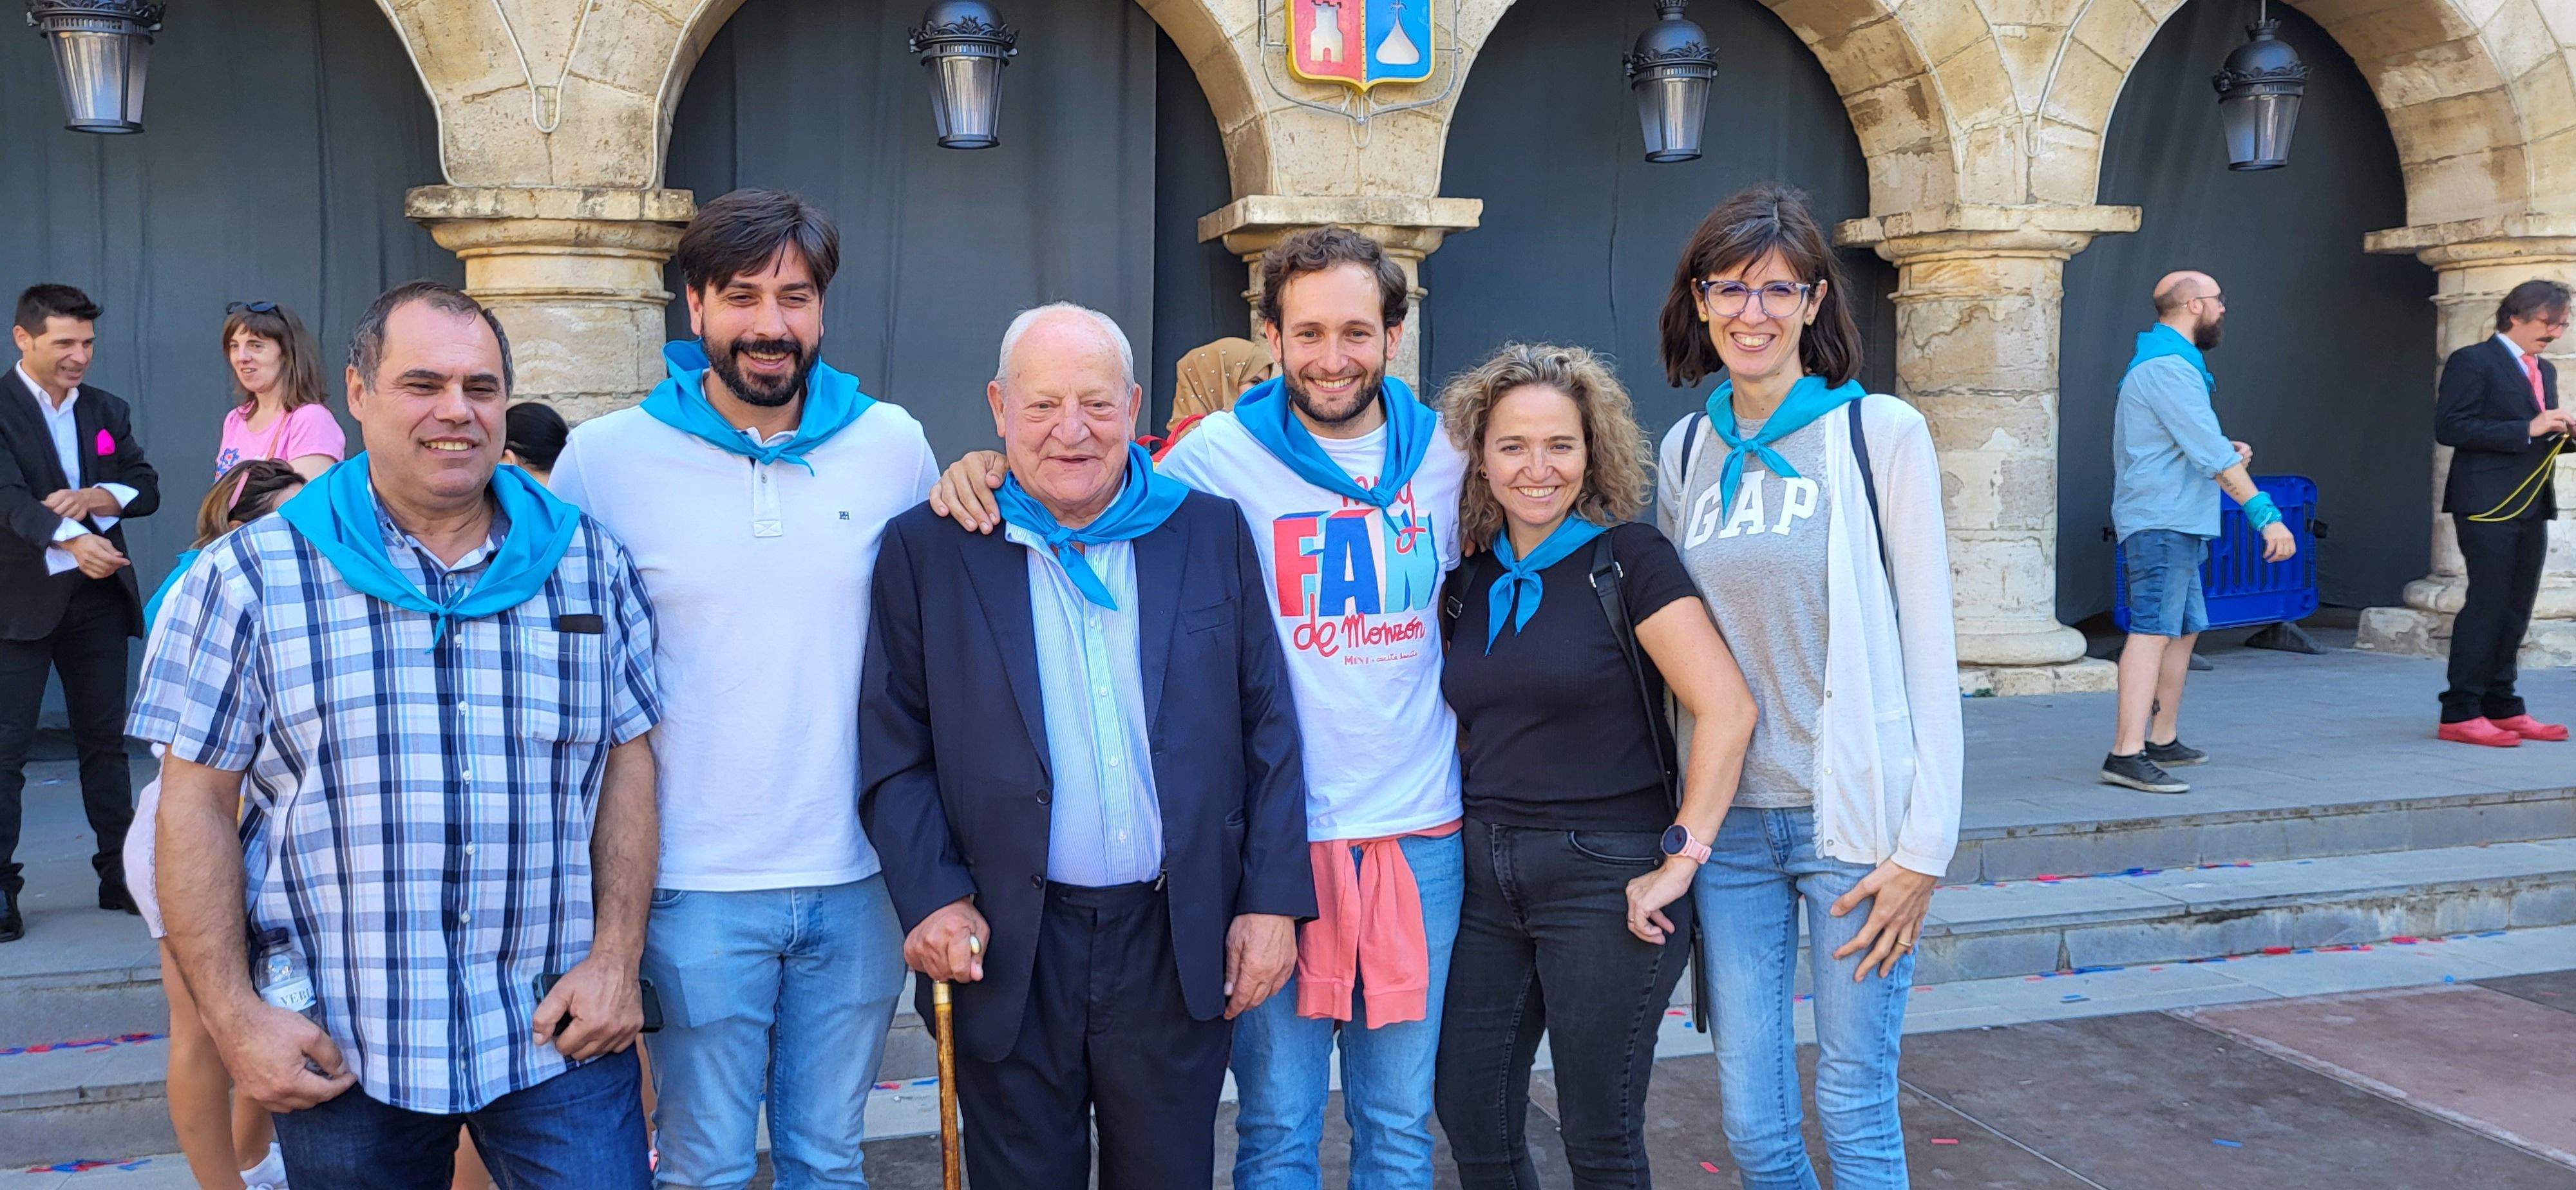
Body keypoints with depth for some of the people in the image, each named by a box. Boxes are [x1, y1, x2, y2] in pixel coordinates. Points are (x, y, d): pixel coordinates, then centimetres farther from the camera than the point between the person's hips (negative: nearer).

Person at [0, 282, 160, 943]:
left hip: (99, 596, 5)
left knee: (105, 739, 11)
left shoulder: (108, 411, 12)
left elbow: (147, 487, 8)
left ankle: (120, 874, 18)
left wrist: (99, 497, -14)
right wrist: (71, 539, -37)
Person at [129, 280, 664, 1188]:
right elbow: (196, 806, 0)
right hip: (338, 1050, -1)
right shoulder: (249, 577, -1)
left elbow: (628, 762, 7)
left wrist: (616, 955, -3)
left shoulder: (588, 560, 5)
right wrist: (234, 1018, -5)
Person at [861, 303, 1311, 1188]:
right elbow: (893, 748, 1)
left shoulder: (1214, 534, 4)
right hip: (1006, 951, -1)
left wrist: (1273, 900, -1)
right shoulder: (926, 550, 0)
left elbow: (1268, 727, 4)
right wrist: (931, 897, -11)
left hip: (1181, 942, 1)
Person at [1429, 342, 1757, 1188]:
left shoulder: (1627, 559, -9)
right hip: (1487, 878, 6)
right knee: (1471, 1121, 11)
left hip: (1605, 878, -5)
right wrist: (1462, 833, 8)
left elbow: (1727, 710, -16)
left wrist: (1681, 861, -16)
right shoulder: (1470, 581, 9)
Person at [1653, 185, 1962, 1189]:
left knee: (1855, 1108, 2)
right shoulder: (1685, 450, 9)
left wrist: (1924, 843, -9)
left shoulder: (1879, 433, -4)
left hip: (1851, 817, -4)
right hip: (1727, 821, 4)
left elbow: (1929, 646, -6)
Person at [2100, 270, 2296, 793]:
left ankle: (2163, 741, 24)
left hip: (2176, 522, 11)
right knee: (2153, 629, -17)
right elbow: (2211, 453, -21)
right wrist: (2265, 514, -23)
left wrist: (2228, 453, 7)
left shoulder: (2170, 364, 21)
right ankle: (2126, 755, -23)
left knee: (2185, 629, 16)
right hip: (2161, 520, -11)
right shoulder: (2167, 368, -14)